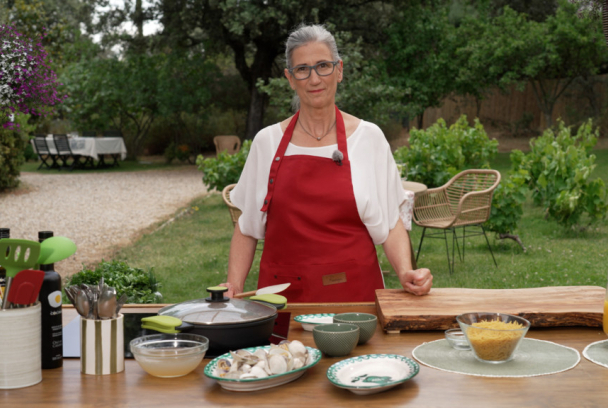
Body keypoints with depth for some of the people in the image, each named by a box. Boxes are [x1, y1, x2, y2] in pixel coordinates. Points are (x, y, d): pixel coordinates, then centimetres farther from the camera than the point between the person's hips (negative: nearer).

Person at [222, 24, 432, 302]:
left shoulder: (368, 137, 3)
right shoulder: (267, 141, 6)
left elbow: (390, 223, 5)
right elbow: (247, 226, 10)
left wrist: (406, 272, -11)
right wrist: (234, 285, -2)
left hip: (354, 292, -1)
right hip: (283, 295, 1)